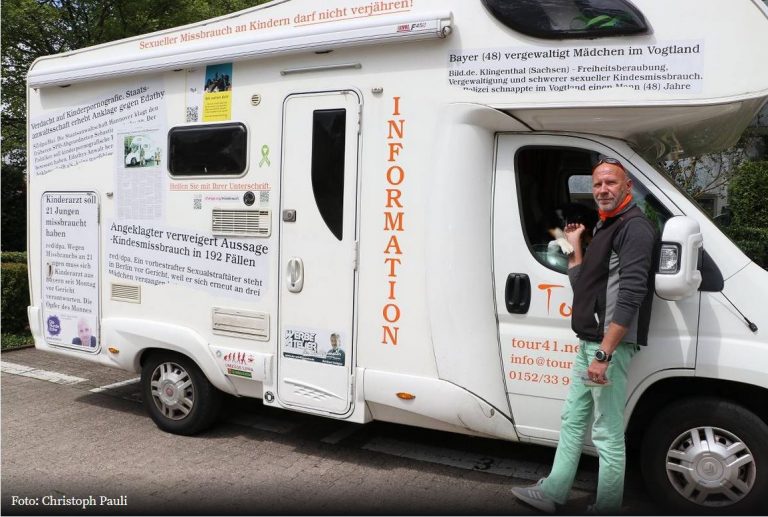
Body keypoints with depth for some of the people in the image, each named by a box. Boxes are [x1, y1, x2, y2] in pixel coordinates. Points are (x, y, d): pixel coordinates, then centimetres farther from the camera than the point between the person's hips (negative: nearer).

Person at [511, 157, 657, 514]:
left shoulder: (635, 228, -12)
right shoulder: (604, 227, 19)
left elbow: (629, 297, -22)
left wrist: (604, 354, -25)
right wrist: (575, 246, 15)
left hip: (610, 345, -10)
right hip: (589, 342, 10)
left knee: (607, 434, -2)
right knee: (572, 420, 16)